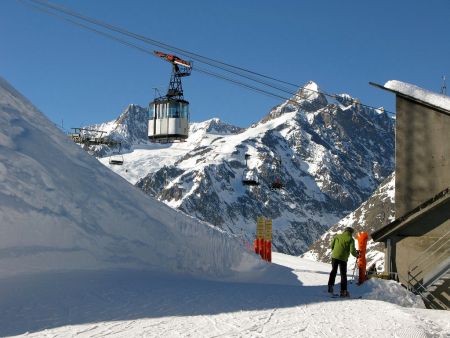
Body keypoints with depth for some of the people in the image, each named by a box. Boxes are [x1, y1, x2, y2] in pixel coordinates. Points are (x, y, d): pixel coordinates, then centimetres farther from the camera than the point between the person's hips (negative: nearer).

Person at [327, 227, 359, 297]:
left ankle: (330, 286, 9)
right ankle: (343, 291, 4)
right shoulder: (351, 239, -2)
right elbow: (352, 251, -8)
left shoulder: (337, 236, 7)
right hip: (343, 258, -2)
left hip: (334, 256, 2)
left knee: (333, 271, 18)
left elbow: (332, 245, 7)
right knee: (343, 274, 6)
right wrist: (356, 255, 12)